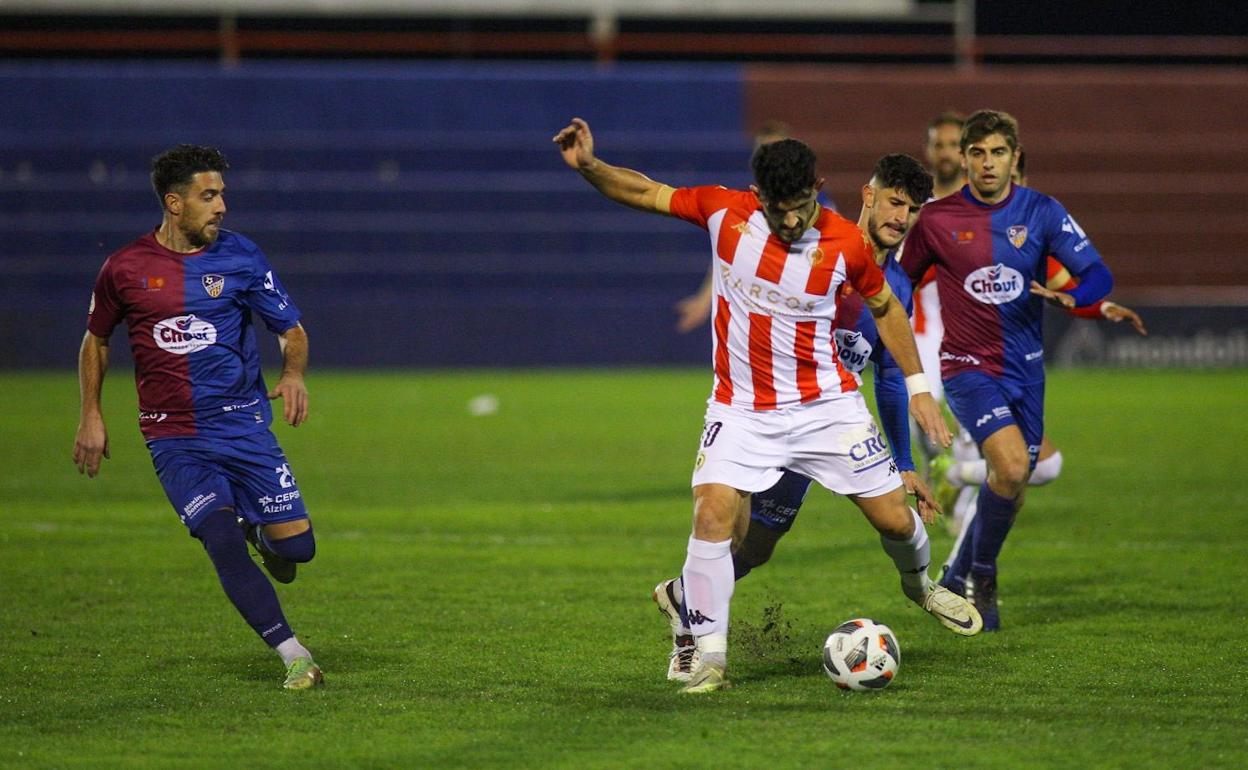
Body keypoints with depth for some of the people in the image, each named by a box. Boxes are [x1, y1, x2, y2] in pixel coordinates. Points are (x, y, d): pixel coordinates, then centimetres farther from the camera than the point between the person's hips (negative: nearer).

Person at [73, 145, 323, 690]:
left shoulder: (240, 257, 1)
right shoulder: (124, 268, 0)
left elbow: (292, 331, 7)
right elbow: (96, 339, 17)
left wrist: (293, 374, -14)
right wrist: (91, 415, 10)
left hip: (244, 425, 1)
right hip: (174, 439, -1)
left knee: (295, 546, -5)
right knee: (223, 543, -19)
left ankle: (258, 530, 32)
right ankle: (294, 657, -13)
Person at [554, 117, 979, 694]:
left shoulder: (845, 244, -11)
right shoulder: (724, 212, -10)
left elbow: (885, 307, 7)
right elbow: (646, 193, 2)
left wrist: (917, 385, 8)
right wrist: (589, 166, -15)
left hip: (827, 404, 0)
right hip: (742, 408, 0)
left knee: (894, 518, 4)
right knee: (714, 513, -21)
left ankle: (920, 584, 41)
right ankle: (709, 655, -12)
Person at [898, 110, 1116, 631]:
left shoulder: (1041, 212, -1)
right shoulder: (936, 219, -5)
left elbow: (1098, 275, -7)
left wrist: (1072, 297, -28)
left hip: (1024, 366, 4)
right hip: (967, 366, -4)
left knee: (1013, 484, 9)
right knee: (1011, 465, -24)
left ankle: (960, 582, 31)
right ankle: (981, 574, -2)